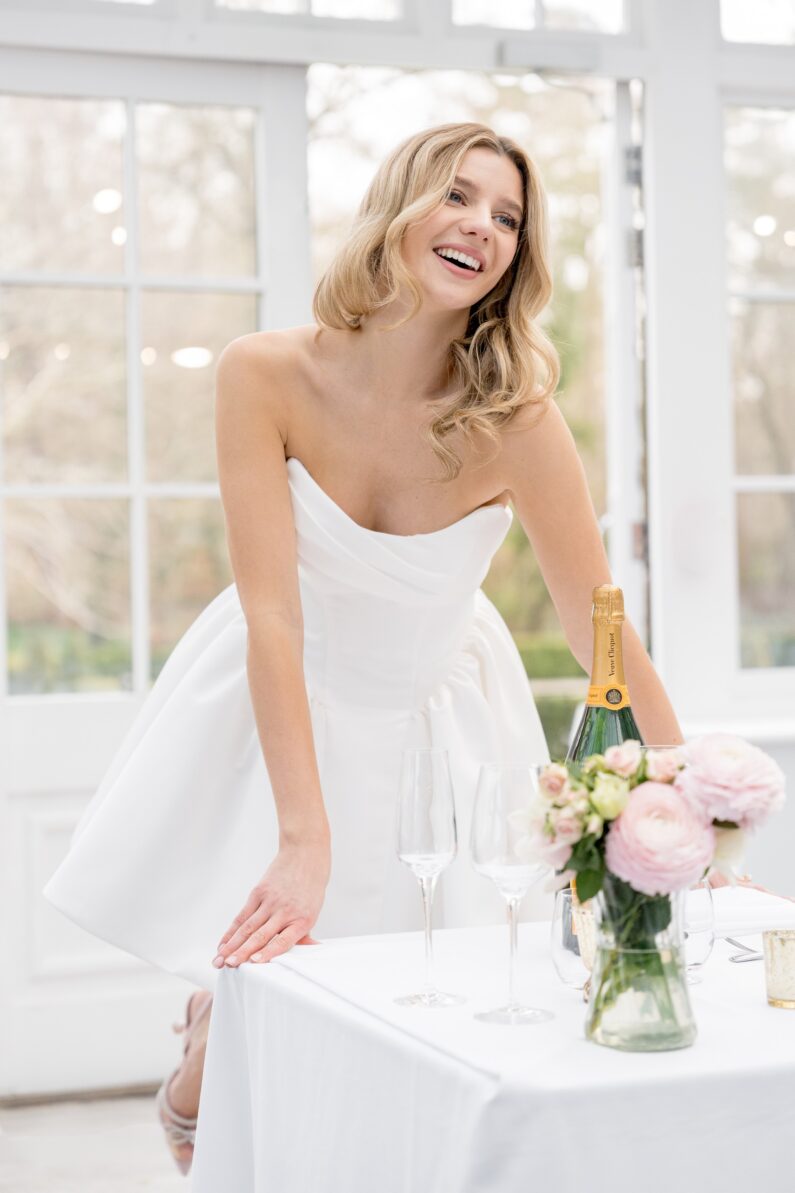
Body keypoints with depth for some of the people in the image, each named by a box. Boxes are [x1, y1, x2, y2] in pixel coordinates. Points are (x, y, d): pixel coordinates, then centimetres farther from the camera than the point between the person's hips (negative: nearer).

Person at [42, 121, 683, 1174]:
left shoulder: (517, 423, -26)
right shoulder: (266, 376, -24)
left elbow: (599, 627, -17)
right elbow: (272, 612, -26)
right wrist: (305, 840, -31)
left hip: (437, 718, 1)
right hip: (280, 707, 0)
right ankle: (211, 1033, 40)